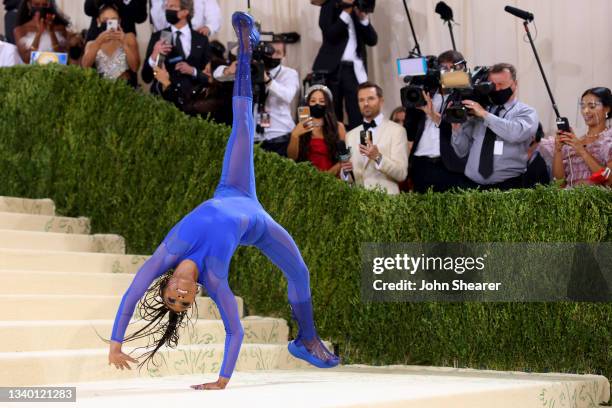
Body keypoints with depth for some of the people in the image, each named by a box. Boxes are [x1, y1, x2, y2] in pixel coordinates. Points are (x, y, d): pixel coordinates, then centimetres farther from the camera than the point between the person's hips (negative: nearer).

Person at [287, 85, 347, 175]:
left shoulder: (338, 127, 6)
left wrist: (330, 173, -10)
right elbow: (292, 158, 3)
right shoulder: (301, 127, 10)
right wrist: (295, 136, -10)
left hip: (330, 177, -1)